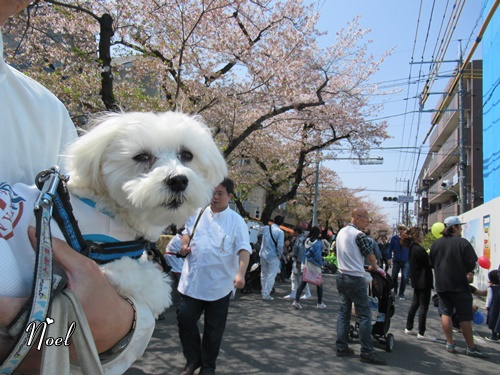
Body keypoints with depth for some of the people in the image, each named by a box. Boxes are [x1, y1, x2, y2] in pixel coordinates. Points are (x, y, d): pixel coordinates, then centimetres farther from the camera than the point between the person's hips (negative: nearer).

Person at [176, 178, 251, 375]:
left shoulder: (236, 221, -7)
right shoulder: (198, 213, 5)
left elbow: (244, 248, -14)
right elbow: (187, 232, 19)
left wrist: (241, 273, -28)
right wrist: (184, 244, -4)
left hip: (219, 283, -3)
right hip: (192, 280, 3)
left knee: (214, 327, 9)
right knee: (185, 318, 4)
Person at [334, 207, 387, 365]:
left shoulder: (341, 232, 11)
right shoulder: (359, 235, -15)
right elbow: (370, 255, -7)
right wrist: (374, 267, 12)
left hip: (341, 277, 9)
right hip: (355, 279, -9)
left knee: (344, 312, 13)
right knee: (365, 315, -2)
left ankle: (341, 347, 17)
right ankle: (367, 352, 1)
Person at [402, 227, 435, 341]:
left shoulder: (412, 248, 10)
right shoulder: (418, 249, -20)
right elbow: (429, 262, -16)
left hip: (417, 280, 10)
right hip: (423, 281, -10)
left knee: (415, 304, 16)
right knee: (423, 306, -4)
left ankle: (409, 328, 22)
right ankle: (421, 333, -1)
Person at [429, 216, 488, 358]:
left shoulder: (435, 244, 3)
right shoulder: (463, 243, -12)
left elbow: (431, 263, 8)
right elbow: (471, 263, -10)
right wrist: (462, 271, 9)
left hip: (441, 284, 5)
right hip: (459, 284, -4)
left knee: (445, 313, 11)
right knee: (465, 317, 2)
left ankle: (450, 343, 12)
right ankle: (471, 347, 9)